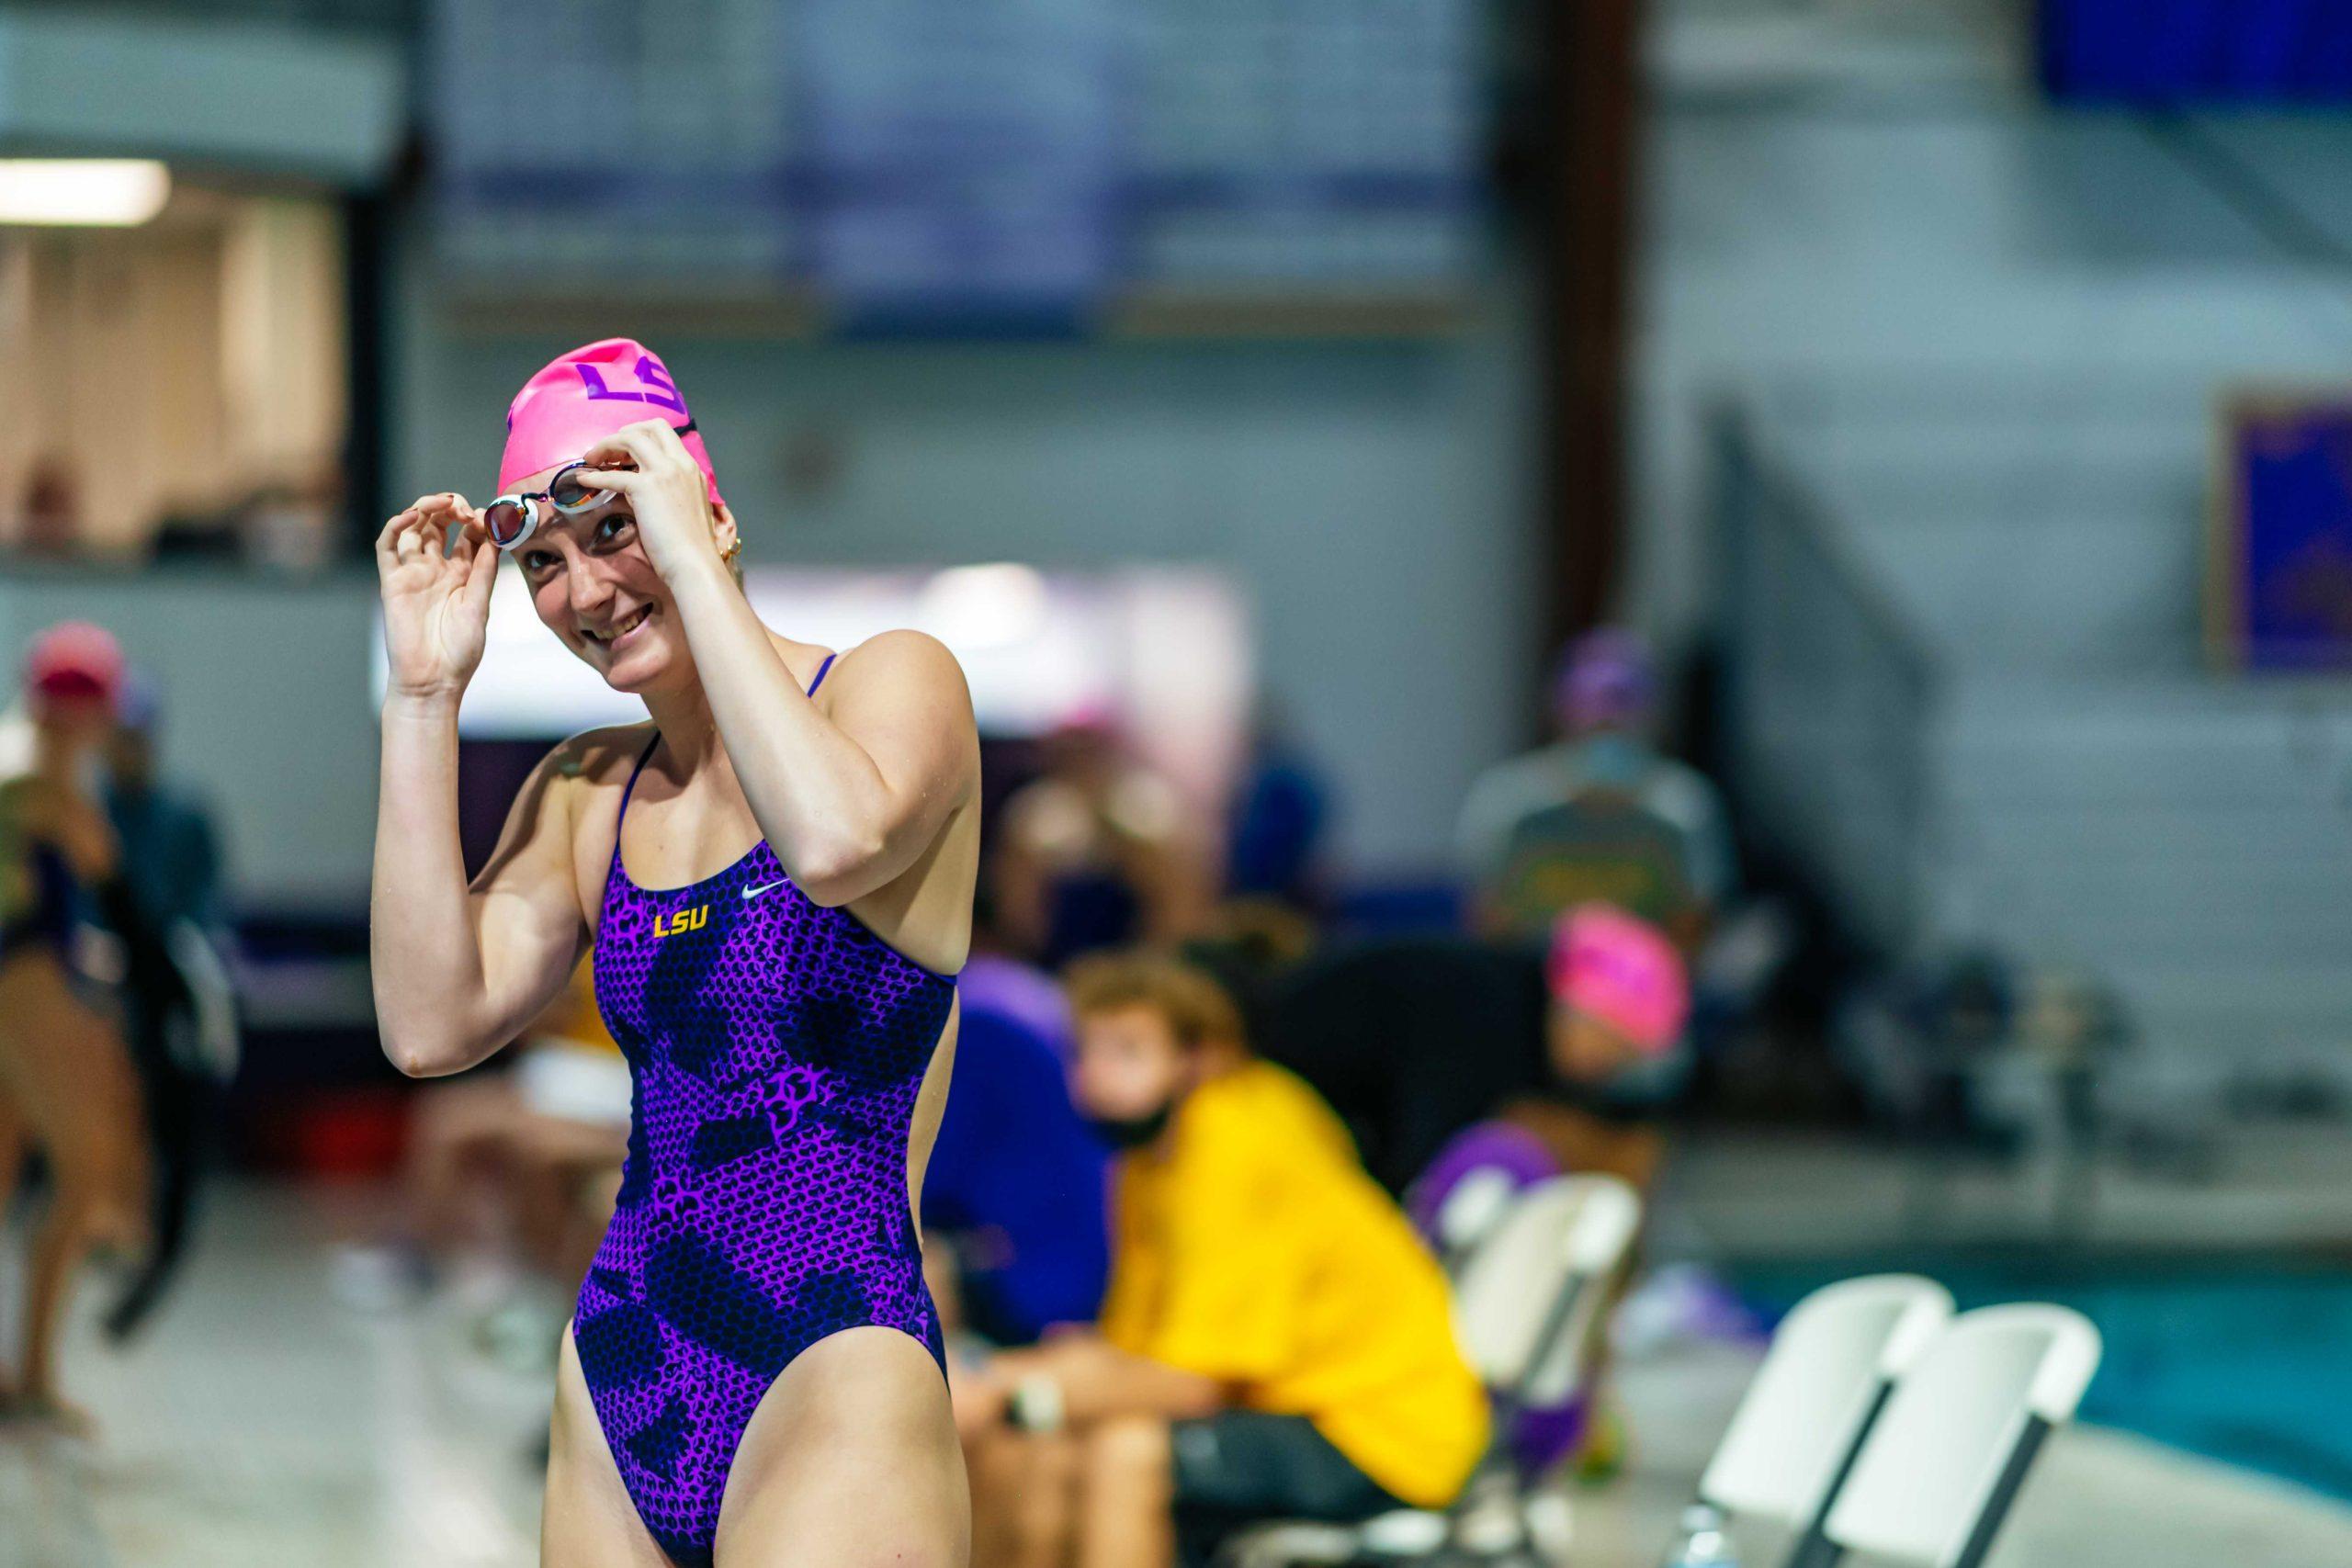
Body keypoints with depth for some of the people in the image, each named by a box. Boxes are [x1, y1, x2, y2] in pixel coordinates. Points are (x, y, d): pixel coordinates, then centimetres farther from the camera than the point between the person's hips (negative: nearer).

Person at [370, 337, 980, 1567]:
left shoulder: (896, 681, -2)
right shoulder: (582, 792, 14)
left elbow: (835, 841, -26)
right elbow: (431, 1025, 0)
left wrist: (689, 563, -17)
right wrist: (425, 695, 0)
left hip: (835, 1364, -6)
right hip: (618, 1393, 6)